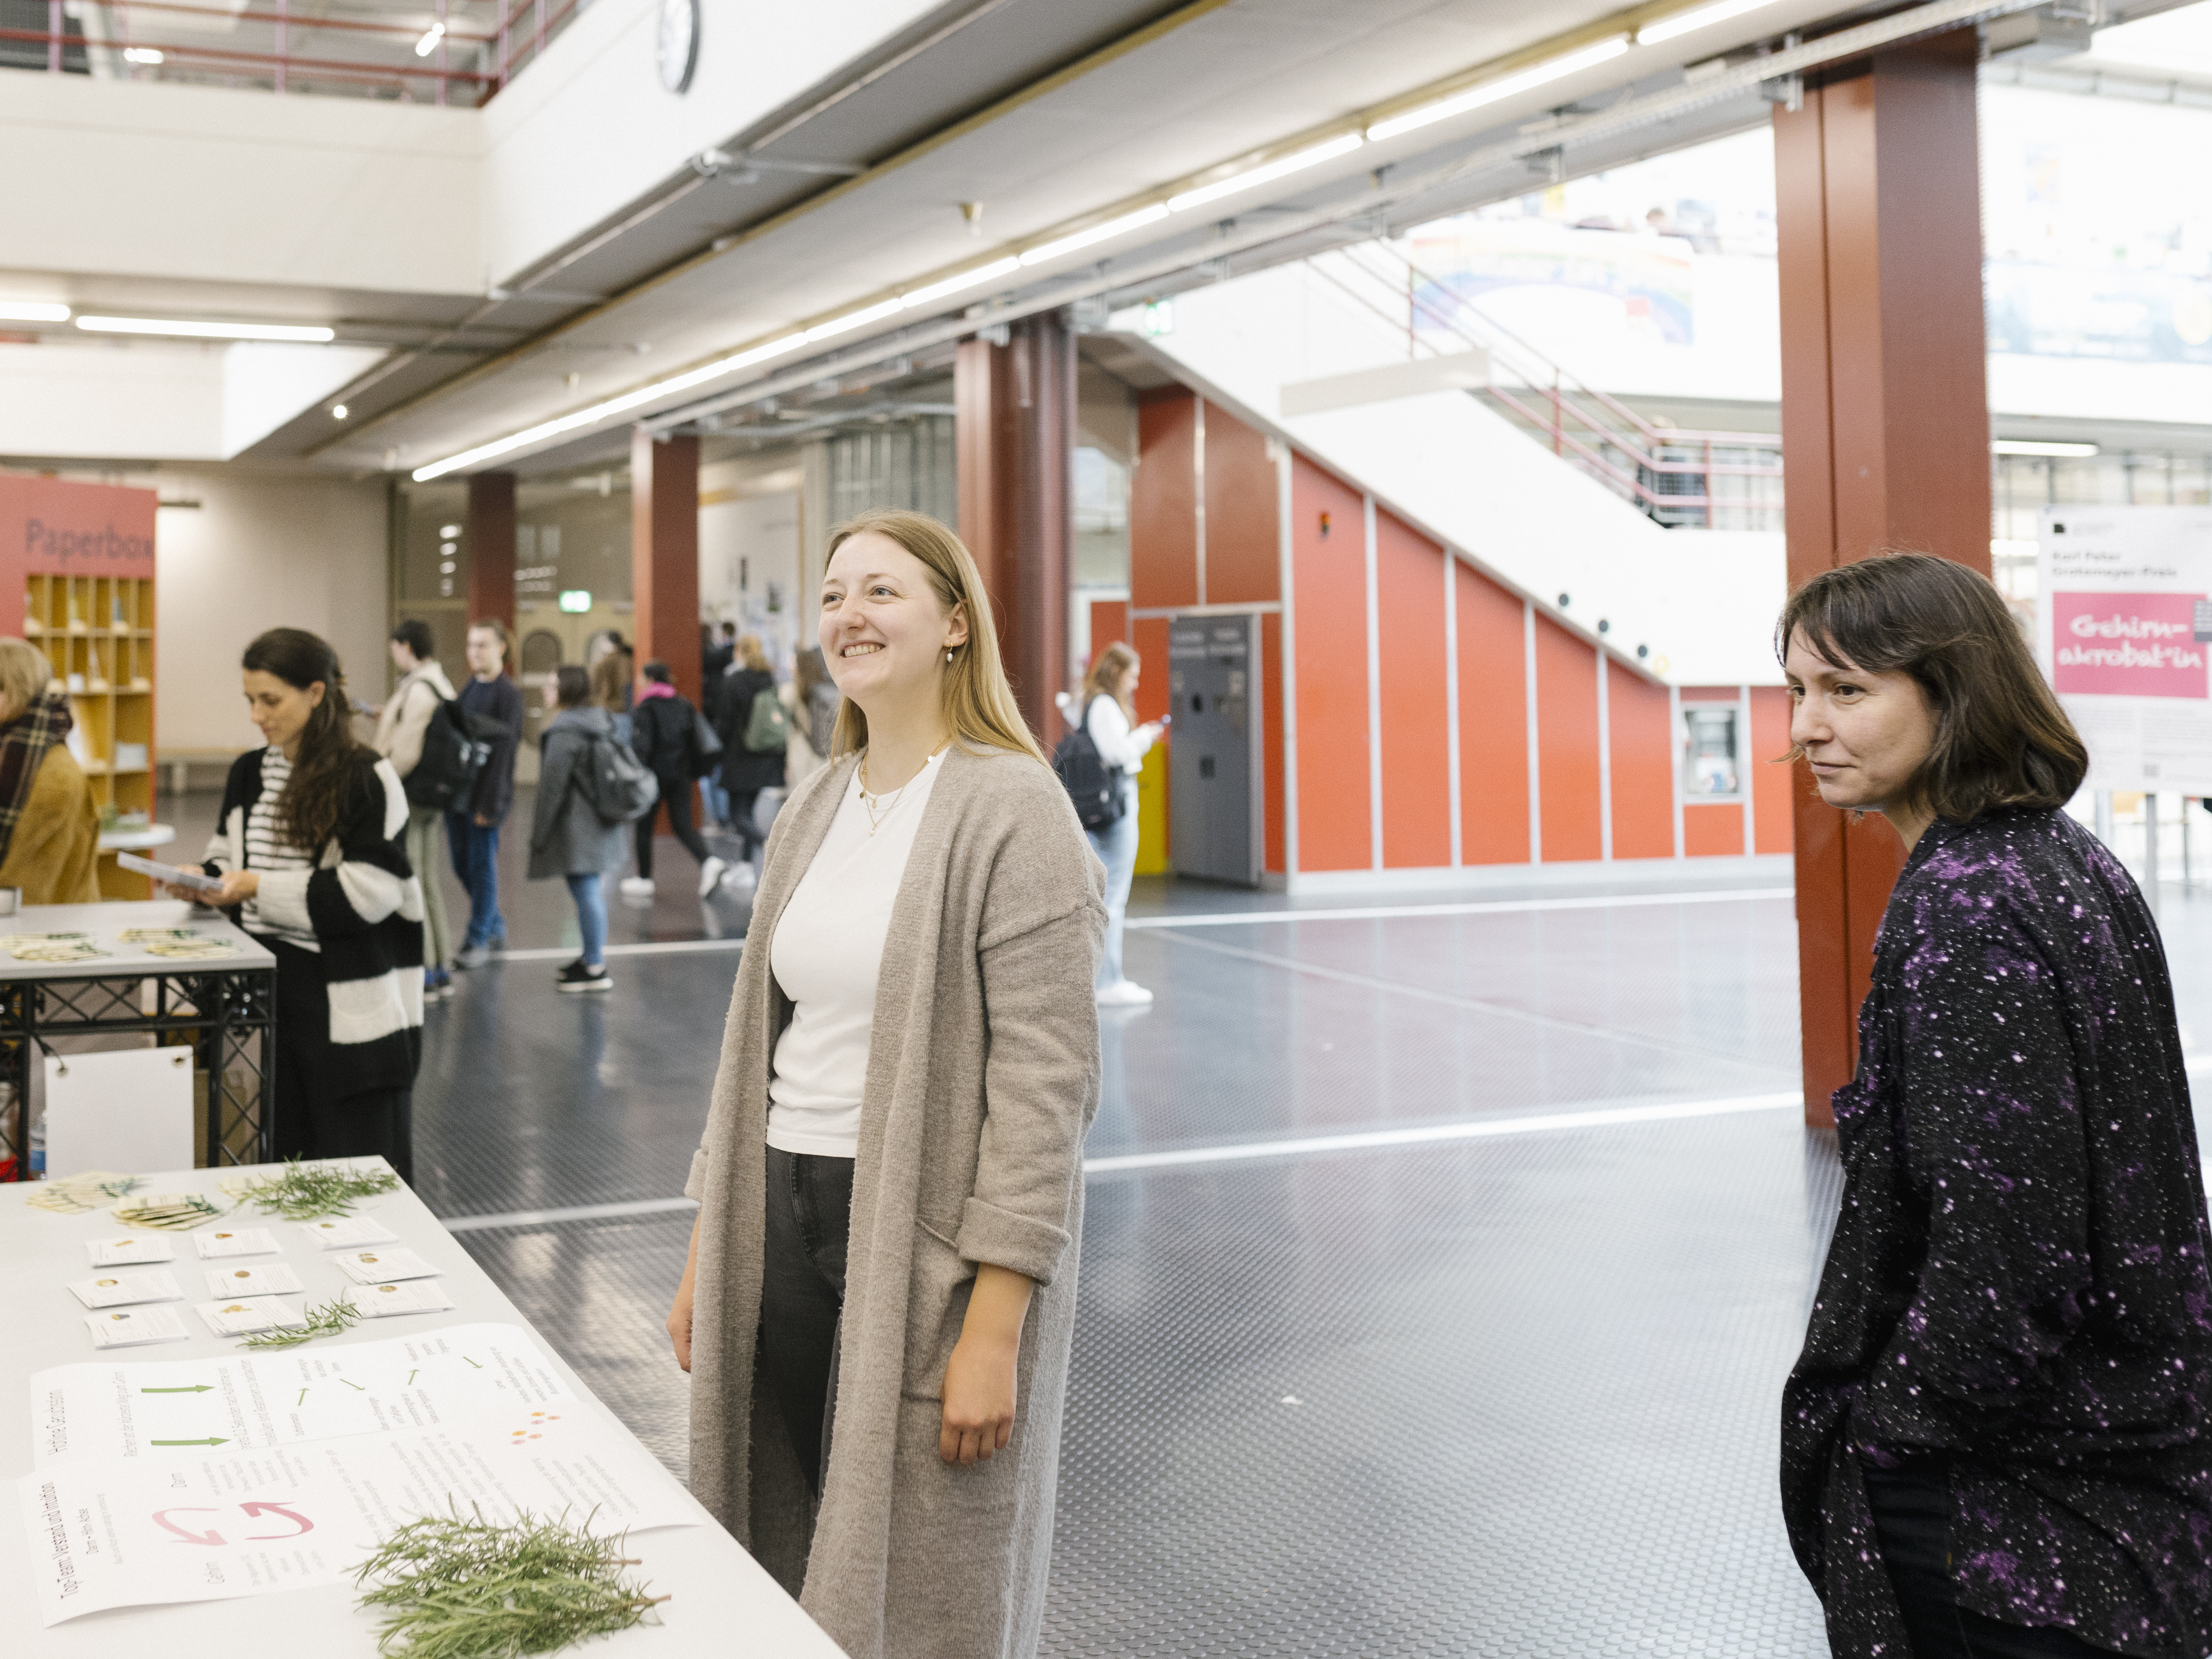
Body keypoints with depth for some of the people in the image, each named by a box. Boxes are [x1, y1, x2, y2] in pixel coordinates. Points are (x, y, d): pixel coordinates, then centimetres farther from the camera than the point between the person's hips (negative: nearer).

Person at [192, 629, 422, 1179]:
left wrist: (259, 887, -20)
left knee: (360, 1171, 0)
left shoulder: (366, 778, -11)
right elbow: (229, 862, 20)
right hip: (265, 984, 6)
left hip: (346, 1002, -6)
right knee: (278, 1161, 12)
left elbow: (368, 893, -17)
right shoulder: (247, 774, 10)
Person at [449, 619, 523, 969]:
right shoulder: (470, 687, 11)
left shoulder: (508, 694, -11)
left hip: (485, 794, -7)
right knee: (461, 863, 13)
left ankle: (478, 940, 12)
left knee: (481, 865, 1)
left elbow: (503, 751, -14)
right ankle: (494, 926, 30)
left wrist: (489, 805, -16)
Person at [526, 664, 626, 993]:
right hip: (602, 822, 10)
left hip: (577, 826, -10)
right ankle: (595, 954, 30)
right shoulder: (600, 723, 13)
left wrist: (539, 832, -11)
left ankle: (595, 969, -4)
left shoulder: (564, 732, -16)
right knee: (590, 889, 19)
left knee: (585, 891, -6)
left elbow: (552, 786, -17)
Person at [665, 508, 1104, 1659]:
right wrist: (706, 1254, 13)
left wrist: (995, 1326, -19)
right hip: (785, 1222, 7)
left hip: (927, 1235, -6)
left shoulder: (1012, 809, -11)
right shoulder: (814, 809, 11)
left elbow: (1046, 1077, -16)